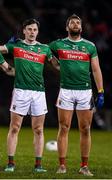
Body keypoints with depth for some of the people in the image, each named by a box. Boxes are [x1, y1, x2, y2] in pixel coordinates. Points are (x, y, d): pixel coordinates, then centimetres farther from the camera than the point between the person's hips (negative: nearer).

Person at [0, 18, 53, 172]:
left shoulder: (44, 48, 12)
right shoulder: (15, 45, 8)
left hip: (39, 92, 2)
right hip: (20, 90, -2)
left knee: (38, 130, 3)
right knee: (14, 128, -3)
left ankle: (38, 164, 8)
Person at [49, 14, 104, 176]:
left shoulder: (90, 46, 9)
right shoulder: (58, 44, 7)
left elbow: (96, 70, 9)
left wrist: (101, 92, 3)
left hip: (85, 91, 1)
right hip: (66, 91, -1)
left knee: (85, 130, 2)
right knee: (64, 128, -2)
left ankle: (84, 166, 8)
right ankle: (62, 165, 3)